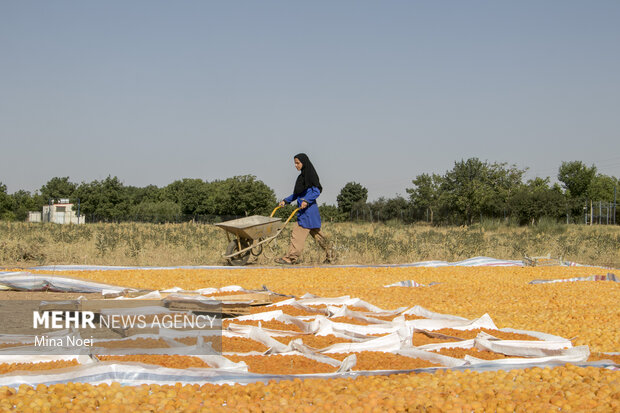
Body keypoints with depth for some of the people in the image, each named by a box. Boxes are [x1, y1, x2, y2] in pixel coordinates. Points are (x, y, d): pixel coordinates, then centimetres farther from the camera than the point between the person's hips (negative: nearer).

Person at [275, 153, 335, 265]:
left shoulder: (311, 175, -8)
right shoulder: (301, 176, 18)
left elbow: (317, 191, -15)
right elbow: (297, 194, 23)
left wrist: (307, 201, -26)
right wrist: (285, 200, 14)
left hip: (309, 209, -9)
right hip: (303, 210, 9)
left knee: (298, 232, -11)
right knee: (315, 233, 13)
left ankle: (291, 258, -12)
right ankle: (329, 253, 19)